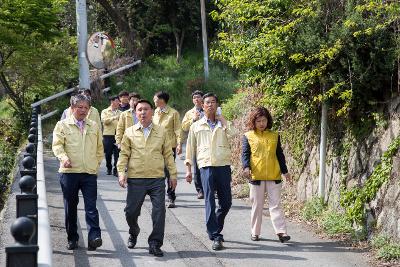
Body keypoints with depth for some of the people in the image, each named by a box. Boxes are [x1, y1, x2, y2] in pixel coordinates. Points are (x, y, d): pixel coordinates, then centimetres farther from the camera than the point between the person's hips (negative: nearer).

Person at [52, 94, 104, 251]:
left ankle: (94, 237, -15)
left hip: (90, 173, 1)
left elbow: (99, 148, 22)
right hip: (69, 172, -1)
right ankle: (72, 238, 17)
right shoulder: (62, 125, 5)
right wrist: (63, 157, -22)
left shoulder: (94, 126, 15)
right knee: (70, 207, 7)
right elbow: (57, 145, -5)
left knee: (91, 207, -9)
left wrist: (97, 163, 14)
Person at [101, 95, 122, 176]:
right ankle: (109, 169, 19)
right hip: (108, 135, -1)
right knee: (108, 153, 3)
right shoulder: (105, 111, 10)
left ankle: (116, 170, -2)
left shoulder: (120, 113, 18)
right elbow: (104, 120, -8)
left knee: (117, 153, -6)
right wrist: (114, 118, -16)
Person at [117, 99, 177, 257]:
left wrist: (173, 174, 9)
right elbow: (124, 154, 6)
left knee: (159, 211, -6)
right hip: (136, 179, 0)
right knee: (131, 211, 4)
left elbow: (168, 154, 11)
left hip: (157, 179, 0)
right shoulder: (130, 133, 6)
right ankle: (133, 234, 34)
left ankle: (155, 244, 4)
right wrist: (121, 173, -6)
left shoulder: (161, 132, 8)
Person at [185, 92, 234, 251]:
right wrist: (188, 169, 8)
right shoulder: (196, 126, 13)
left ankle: (215, 228, 29)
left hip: (223, 165, 2)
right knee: (210, 201, -9)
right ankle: (216, 237, -8)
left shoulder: (224, 124, 14)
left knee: (226, 202, 5)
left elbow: (232, 135, -8)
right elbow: (190, 148, 15)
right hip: (206, 166, -1)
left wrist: (222, 120, -3)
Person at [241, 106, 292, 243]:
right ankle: (255, 232, 15)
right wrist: (246, 167, -18)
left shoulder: (275, 136, 11)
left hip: (274, 175, 1)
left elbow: (280, 155, 15)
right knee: (257, 205, 6)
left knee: (275, 204, -1)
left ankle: (281, 231, -4)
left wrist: (285, 171, 12)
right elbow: (245, 154, -1)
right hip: (256, 176, -1)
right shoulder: (248, 136, 5)